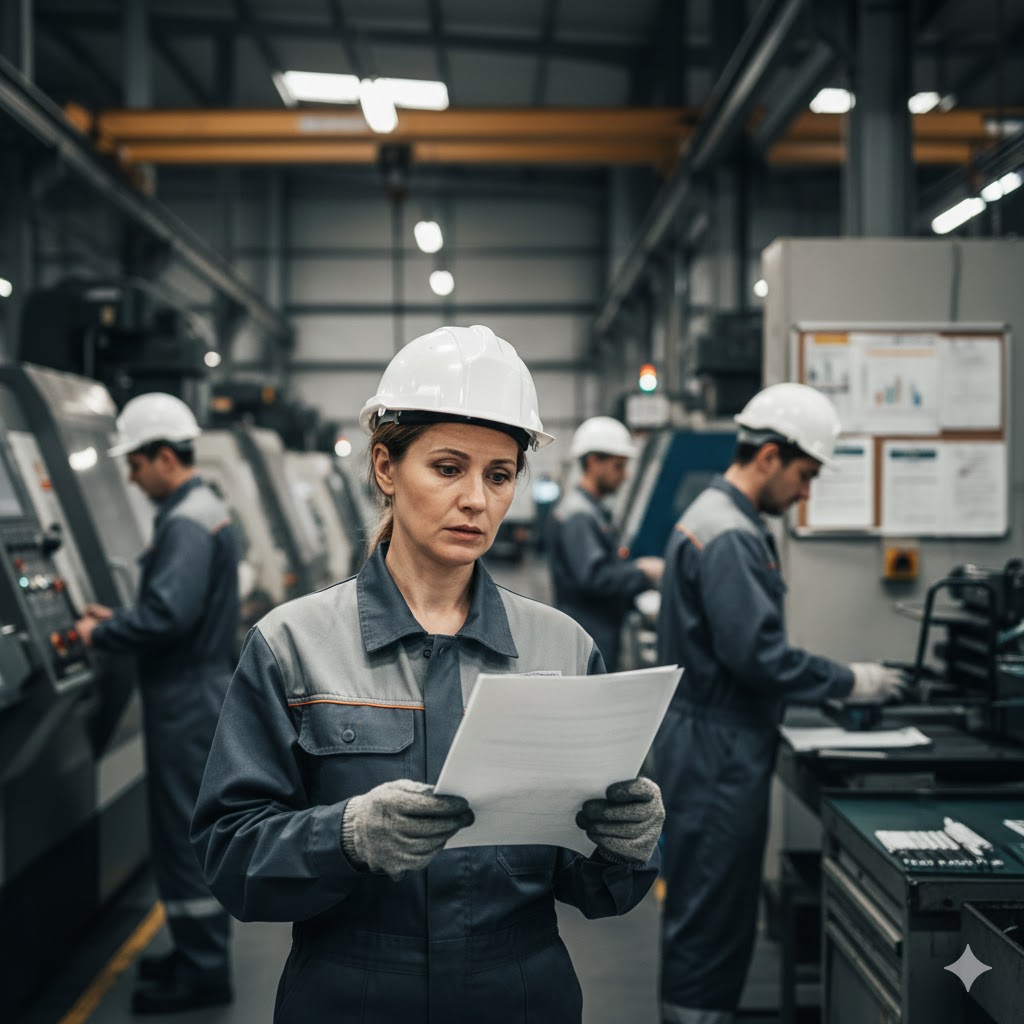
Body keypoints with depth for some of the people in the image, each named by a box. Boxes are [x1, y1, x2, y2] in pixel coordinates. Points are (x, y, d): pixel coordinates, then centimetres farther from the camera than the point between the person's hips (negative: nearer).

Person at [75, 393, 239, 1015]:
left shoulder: (185, 523, -19)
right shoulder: (205, 510, 13)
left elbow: (168, 615, -27)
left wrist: (101, 635, -13)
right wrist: (116, 618, 14)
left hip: (187, 702, -10)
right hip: (202, 690, 10)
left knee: (182, 835, -2)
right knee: (194, 830, 17)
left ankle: (203, 974, 6)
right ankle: (201, 954, 28)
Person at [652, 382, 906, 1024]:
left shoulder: (725, 519, 14)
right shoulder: (728, 536, -20)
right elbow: (756, 653, -24)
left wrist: (832, 682, 14)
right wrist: (849, 683, -13)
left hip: (717, 747, 11)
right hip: (719, 752, -11)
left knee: (709, 906, 18)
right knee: (713, 911, -2)